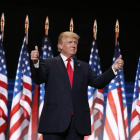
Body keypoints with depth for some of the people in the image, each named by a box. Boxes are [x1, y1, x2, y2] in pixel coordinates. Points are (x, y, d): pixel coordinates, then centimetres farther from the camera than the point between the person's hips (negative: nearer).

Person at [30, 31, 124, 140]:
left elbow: (98, 82, 7)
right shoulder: (49, 64, 7)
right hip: (54, 122, -3)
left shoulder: (84, 67, 19)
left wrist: (114, 68, -8)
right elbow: (39, 79, -10)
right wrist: (36, 63, -30)